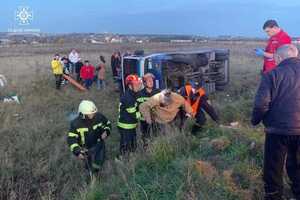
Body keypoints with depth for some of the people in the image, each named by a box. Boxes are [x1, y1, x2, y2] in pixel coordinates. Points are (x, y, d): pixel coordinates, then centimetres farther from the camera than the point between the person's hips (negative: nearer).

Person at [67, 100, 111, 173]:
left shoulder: (99, 116, -18)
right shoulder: (76, 123, -25)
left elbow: (108, 124, 2)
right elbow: (71, 139, -20)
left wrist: (106, 131, -20)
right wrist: (77, 152, -31)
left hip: (98, 144, 2)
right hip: (86, 149, -1)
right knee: (91, 168, 15)